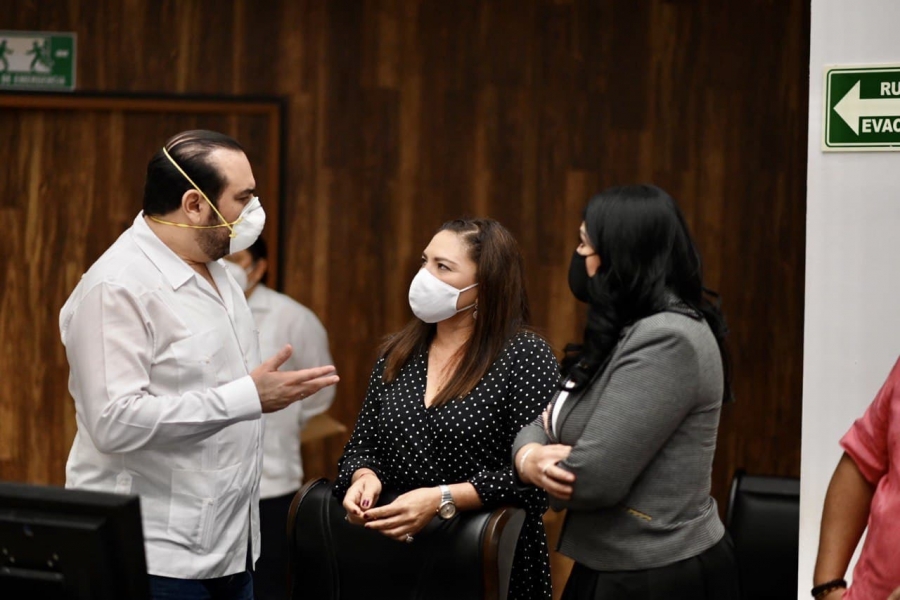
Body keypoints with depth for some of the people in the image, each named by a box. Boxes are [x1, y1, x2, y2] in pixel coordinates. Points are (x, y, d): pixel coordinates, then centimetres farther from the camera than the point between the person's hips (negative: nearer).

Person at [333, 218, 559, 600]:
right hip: (395, 558, 5)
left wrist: (442, 500, -26)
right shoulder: (397, 355, 7)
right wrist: (365, 477, -12)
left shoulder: (525, 356, -10)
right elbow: (362, 445, 11)